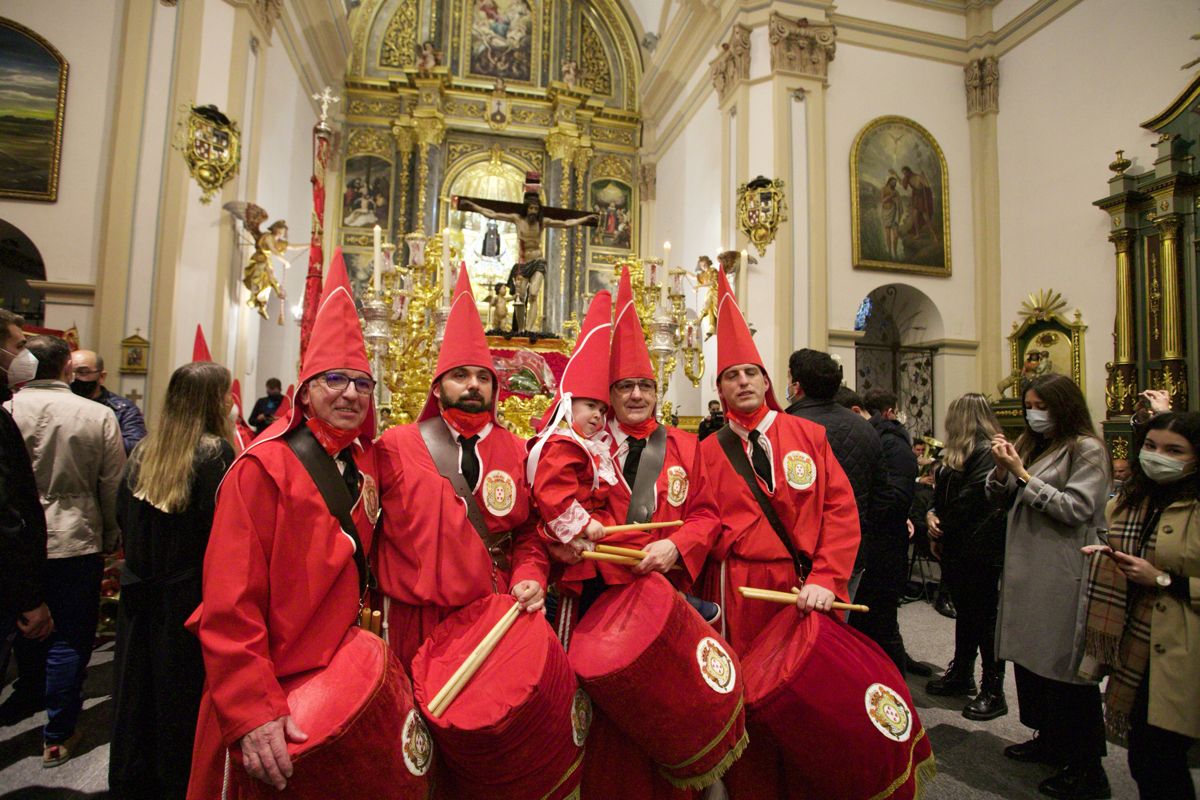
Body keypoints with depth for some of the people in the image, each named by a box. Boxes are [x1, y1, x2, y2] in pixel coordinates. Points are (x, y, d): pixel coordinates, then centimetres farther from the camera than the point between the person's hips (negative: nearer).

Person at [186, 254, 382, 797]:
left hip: (342, 680, 6)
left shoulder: (367, 464, 1)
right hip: (271, 696, -5)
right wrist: (252, 709, -22)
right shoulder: (263, 467, -16)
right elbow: (229, 602, -19)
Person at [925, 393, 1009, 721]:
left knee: (985, 617, 1)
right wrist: (931, 514, -4)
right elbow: (942, 491, 15)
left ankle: (993, 691, 13)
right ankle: (961, 675, 32)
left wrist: (942, 530, -12)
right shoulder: (956, 454, 13)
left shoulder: (988, 453, -16)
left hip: (980, 549, -9)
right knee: (965, 612, 19)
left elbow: (970, 500, -22)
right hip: (958, 548, 9)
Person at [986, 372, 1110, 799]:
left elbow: (1076, 509, -18)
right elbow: (998, 496, 12)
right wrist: (1002, 467, -6)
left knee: (1066, 668, 2)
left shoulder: (1087, 449, -8)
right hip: (1027, 571, 8)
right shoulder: (1032, 444, 12)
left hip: (1063, 576, -7)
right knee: (1030, 657, 16)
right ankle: (1050, 739, 34)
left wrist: (1023, 475, -17)